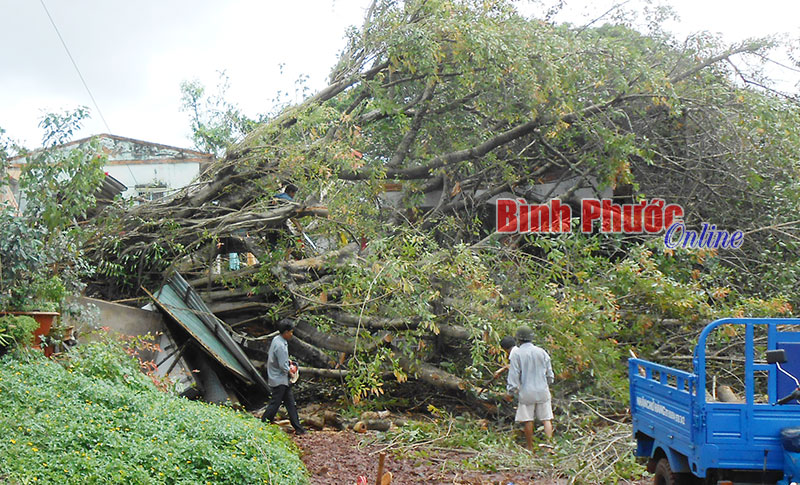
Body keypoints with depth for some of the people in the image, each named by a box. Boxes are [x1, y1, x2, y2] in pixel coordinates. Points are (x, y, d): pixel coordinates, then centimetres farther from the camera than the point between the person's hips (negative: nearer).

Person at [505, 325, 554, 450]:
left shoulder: (516, 354, -6)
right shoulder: (542, 352, 4)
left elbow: (514, 375, -8)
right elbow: (549, 373, 10)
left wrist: (510, 392, -1)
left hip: (526, 392, -2)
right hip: (542, 391, 2)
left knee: (528, 421, 6)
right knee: (546, 419, 7)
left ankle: (530, 448, 12)